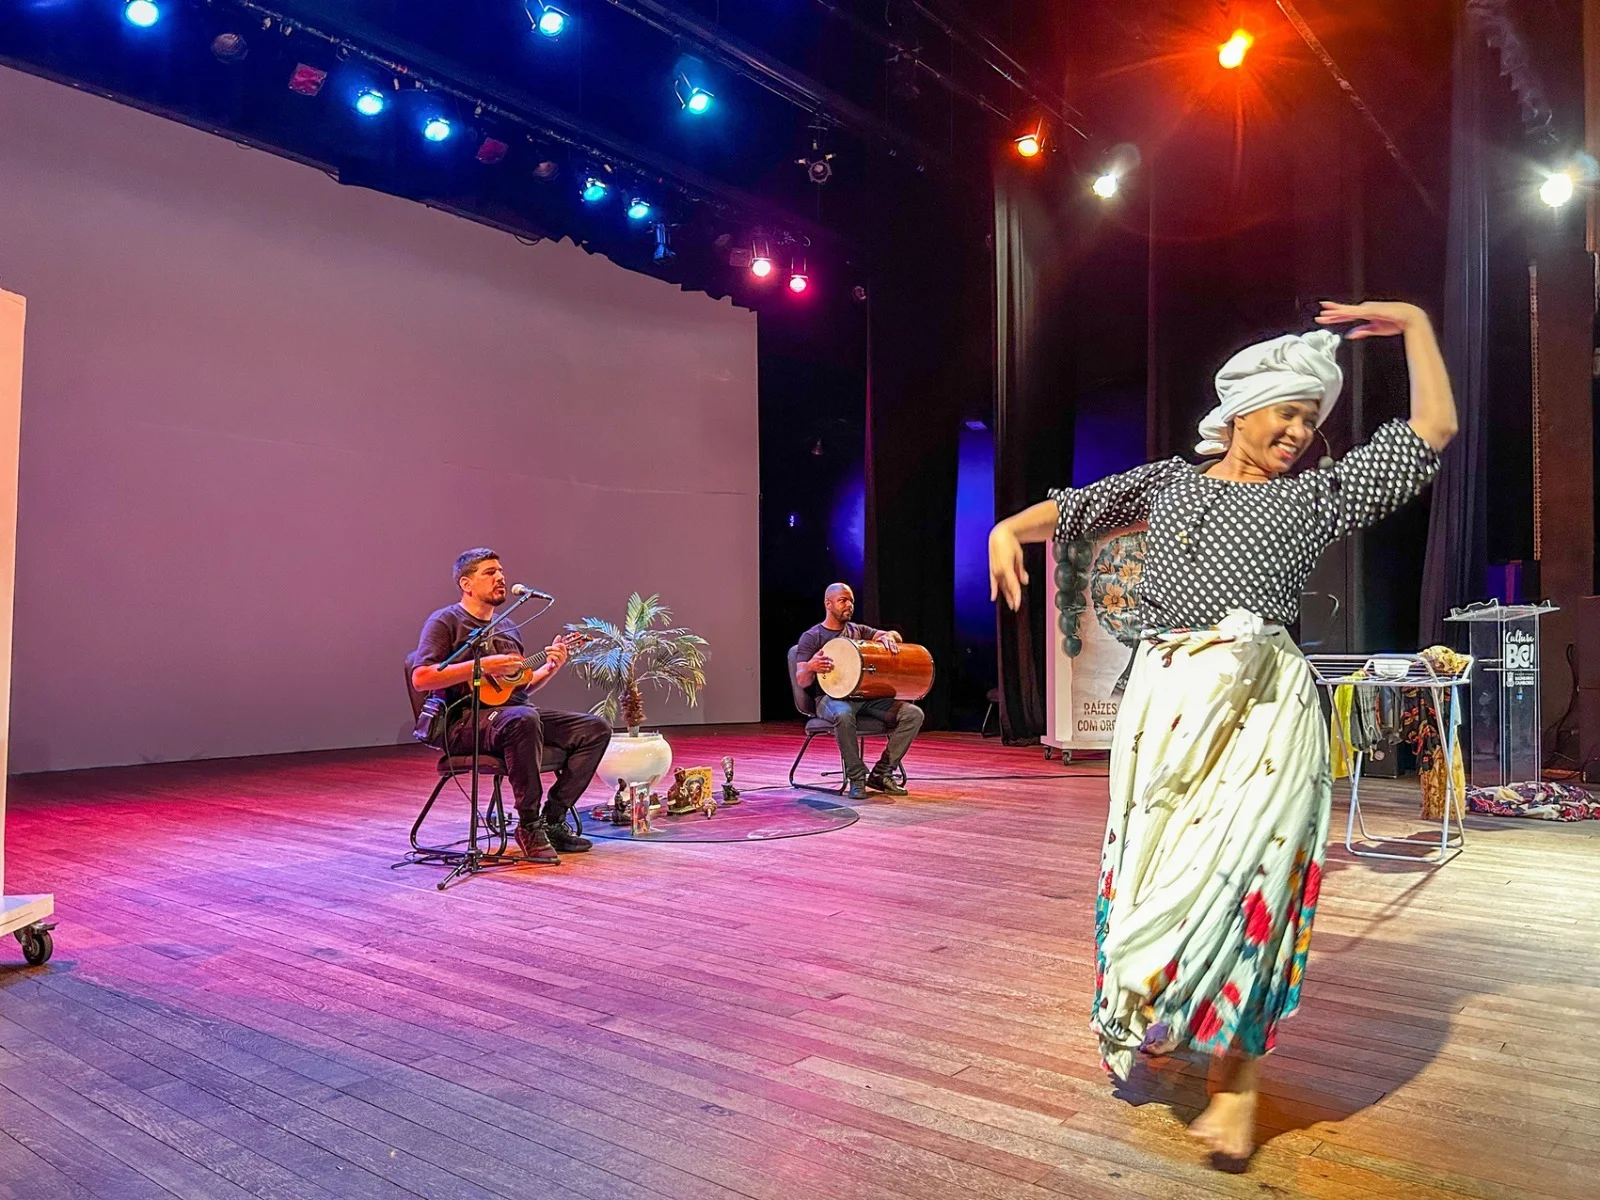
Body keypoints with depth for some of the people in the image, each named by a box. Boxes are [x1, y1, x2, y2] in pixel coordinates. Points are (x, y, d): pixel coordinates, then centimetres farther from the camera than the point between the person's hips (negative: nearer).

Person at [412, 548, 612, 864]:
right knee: (523, 718, -41)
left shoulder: (507, 628, 24)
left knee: (596, 728, -7)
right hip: (466, 719, -8)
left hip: (514, 711, 8)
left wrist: (551, 666, 7)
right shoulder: (446, 622, 1)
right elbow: (421, 678, -14)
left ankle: (552, 819, -9)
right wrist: (482, 666, -18)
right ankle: (529, 826, -27)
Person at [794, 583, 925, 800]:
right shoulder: (811, 637, 4)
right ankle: (856, 778, -25)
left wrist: (886, 636, -16)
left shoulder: (858, 631, 19)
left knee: (913, 714, -16)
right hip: (831, 698, -5)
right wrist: (810, 667, -29)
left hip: (865, 696, 5)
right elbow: (801, 681, -6)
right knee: (843, 715, -42)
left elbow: (895, 637, 9)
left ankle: (881, 773, -9)